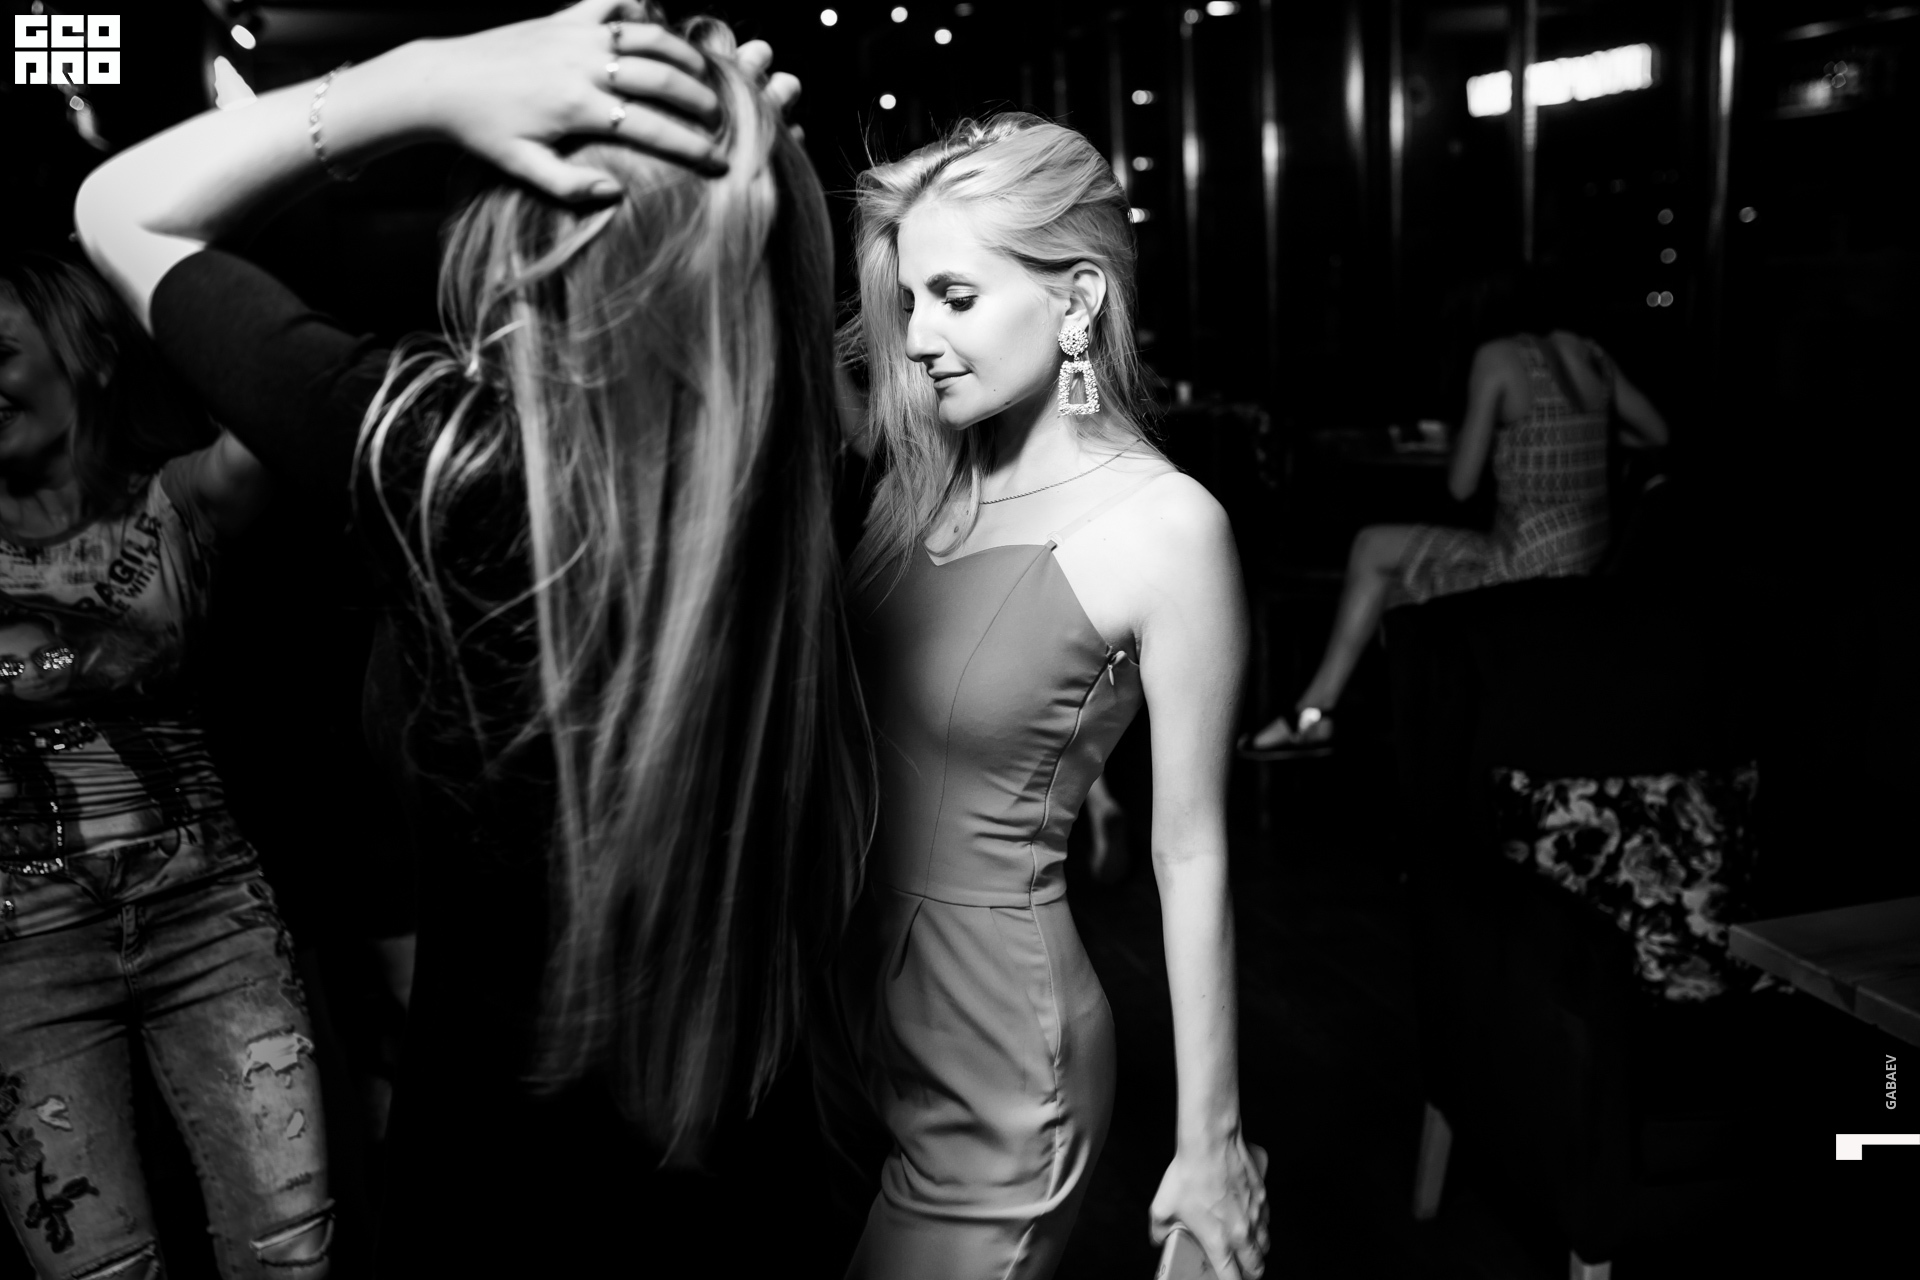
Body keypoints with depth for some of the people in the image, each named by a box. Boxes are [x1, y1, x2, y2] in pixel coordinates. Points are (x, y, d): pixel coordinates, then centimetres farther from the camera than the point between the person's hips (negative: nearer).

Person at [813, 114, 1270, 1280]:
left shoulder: (1166, 524, -18)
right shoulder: (921, 473, -1)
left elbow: (1191, 851, -14)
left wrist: (1211, 1140, -8)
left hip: (994, 1038, -6)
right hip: (848, 984, 6)